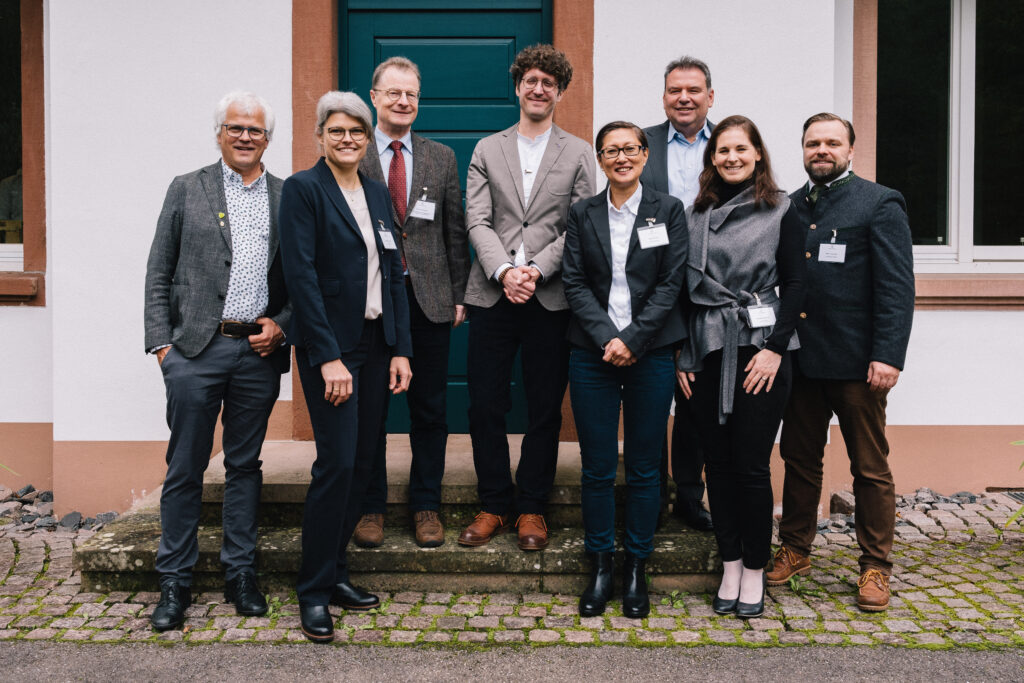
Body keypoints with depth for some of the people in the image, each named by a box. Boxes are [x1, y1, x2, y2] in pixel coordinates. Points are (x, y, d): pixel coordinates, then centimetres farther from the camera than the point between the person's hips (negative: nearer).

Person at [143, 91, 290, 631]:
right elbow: (159, 274, 5)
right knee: (185, 469, 3)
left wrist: (281, 324, -5)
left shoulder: (288, 197, 9)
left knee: (245, 465, 11)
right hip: (196, 349, -1)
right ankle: (175, 582, 16)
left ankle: (240, 574, 22)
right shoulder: (187, 189, 6)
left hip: (259, 351, 1)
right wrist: (161, 343, -3)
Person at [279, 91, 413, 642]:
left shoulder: (378, 193, 14)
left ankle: (335, 571, 24)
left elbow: (393, 274, 13)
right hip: (331, 346, -6)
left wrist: (400, 348, 5)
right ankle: (314, 590, 7)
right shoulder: (303, 188, -6)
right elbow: (301, 275, -13)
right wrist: (328, 358, -18)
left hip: (376, 344, 7)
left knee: (362, 462, 10)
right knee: (336, 463, -7)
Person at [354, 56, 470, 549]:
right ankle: (371, 507, 21)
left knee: (430, 410, 8)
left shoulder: (442, 158, 10)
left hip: (428, 299, 2)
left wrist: (459, 296, 4)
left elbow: (455, 231, 9)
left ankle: (426, 507, 21)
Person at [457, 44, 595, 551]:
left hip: (551, 298, -1)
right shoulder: (487, 149, 12)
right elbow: (477, 221, 2)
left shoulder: (577, 153, 9)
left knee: (545, 410, 6)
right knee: (485, 407, 3)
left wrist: (534, 271, -13)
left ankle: (531, 508, 20)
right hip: (491, 296, 1)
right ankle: (493, 505, 19)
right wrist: (504, 272, -14)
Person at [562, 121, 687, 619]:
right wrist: (606, 338, -11)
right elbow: (574, 283, 2)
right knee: (597, 467, 4)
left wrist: (632, 340, -11)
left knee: (644, 467, 5)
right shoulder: (582, 214, 8)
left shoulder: (668, 211, 5)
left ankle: (636, 568, 18)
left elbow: (671, 283, -2)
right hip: (593, 353, 1)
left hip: (651, 352, -1)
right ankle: (600, 566, 17)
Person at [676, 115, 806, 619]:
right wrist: (683, 357, 4)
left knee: (752, 466, -2)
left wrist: (775, 348, -10)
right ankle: (730, 566, 20)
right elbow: (683, 287, 10)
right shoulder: (695, 214, 11)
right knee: (718, 462, 7)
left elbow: (793, 284, 0)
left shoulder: (781, 210, 4)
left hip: (760, 348, -3)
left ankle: (754, 571, 14)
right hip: (707, 350, 3)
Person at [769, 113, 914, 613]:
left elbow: (897, 287, -9)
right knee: (799, 459, 14)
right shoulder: (789, 207, 12)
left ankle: (875, 566, 19)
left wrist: (888, 356, -17)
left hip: (854, 364, -4)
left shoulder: (880, 204, -3)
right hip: (800, 360, 5)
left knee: (870, 468, 6)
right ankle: (795, 550, 29)